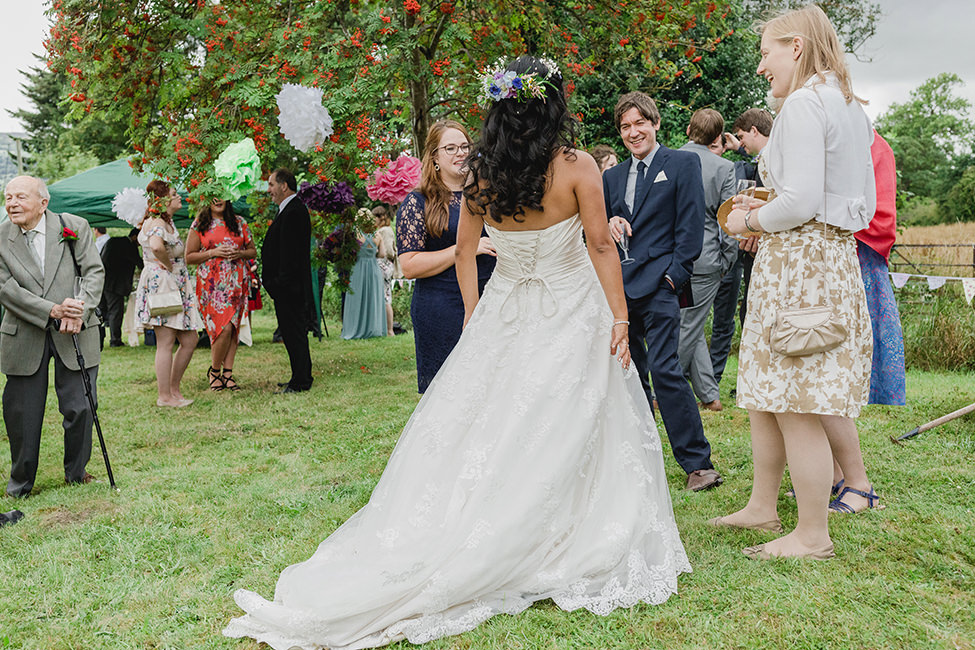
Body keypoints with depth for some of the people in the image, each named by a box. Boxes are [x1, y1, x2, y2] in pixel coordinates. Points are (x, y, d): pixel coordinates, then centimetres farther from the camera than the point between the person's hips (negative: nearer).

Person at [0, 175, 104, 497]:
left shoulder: (73, 227, -2)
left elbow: (94, 272, -4)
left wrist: (79, 311, -18)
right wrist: (52, 310, -19)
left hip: (74, 334, 0)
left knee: (80, 407, 3)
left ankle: (76, 472, 25)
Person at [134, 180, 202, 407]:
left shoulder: (167, 222, 18)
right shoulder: (155, 222, -13)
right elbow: (156, 246, -34)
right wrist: (169, 265, -18)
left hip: (175, 287, 10)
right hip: (160, 284, -10)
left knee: (190, 340, 9)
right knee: (166, 344, -5)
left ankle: (174, 389, 19)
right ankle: (164, 396, 2)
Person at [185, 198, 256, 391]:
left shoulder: (239, 223, 14)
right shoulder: (199, 225, 6)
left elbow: (253, 251, 17)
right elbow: (189, 257, 3)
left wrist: (239, 254, -5)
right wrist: (213, 252, -10)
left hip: (237, 282, 3)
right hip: (212, 283, -3)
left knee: (234, 327, 0)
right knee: (224, 327, -14)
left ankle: (228, 373, 7)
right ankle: (214, 371, 5)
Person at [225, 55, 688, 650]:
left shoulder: (482, 176, -1)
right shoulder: (577, 167, -12)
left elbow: (466, 251, 7)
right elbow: (602, 247, -9)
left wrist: (474, 317, 17)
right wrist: (620, 318, -3)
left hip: (503, 315, 4)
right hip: (572, 316, -3)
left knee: (487, 432, 11)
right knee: (565, 439, 5)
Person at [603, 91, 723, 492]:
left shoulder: (683, 164, 4)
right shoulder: (612, 177, 18)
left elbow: (691, 224, -3)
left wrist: (675, 274, -11)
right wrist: (610, 226, -5)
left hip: (659, 283, -6)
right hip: (619, 286, 6)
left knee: (664, 370, -14)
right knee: (630, 375, 10)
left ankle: (698, 462, -6)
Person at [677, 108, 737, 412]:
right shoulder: (723, 167, -6)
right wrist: (727, 261, 5)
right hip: (705, 260, -3)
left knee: (690, 326, 15)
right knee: (689, 327, 5)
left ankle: (708, 393, 17)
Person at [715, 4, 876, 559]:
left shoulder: (803, 103, -13)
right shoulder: (852, 108, 18)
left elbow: (800, 201, -22)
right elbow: (864, 206, 19)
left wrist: (752, 220, -3)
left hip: (798, 261, -10)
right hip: (838, 256, 10)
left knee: (796, 408, -2)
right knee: (765, 397, 17)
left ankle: (813, 535, 9)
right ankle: (762, 507, 28)